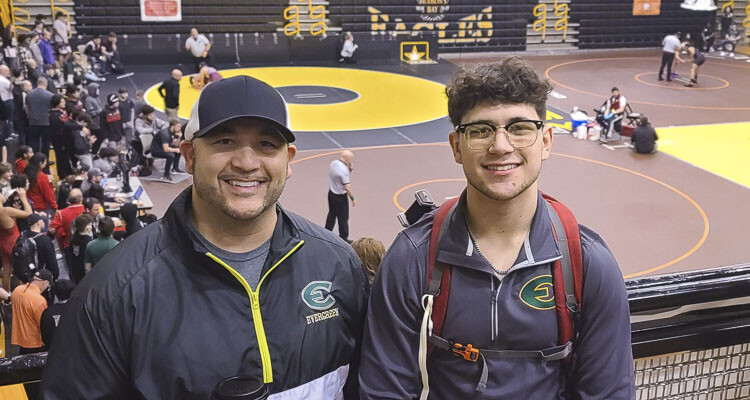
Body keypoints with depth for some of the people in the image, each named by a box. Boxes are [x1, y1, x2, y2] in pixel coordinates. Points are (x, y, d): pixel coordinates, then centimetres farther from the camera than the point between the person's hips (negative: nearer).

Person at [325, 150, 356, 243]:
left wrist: (350, 169, -2)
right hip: (340, 197, -8)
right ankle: (343, 238, 15)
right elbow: (347, 187, -26)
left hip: (331, 193, 8)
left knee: (332, 214, 24)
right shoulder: (344, 170, -27)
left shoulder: (333, 163, -2)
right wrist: (353, 198, -16)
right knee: (343, 218, 6)